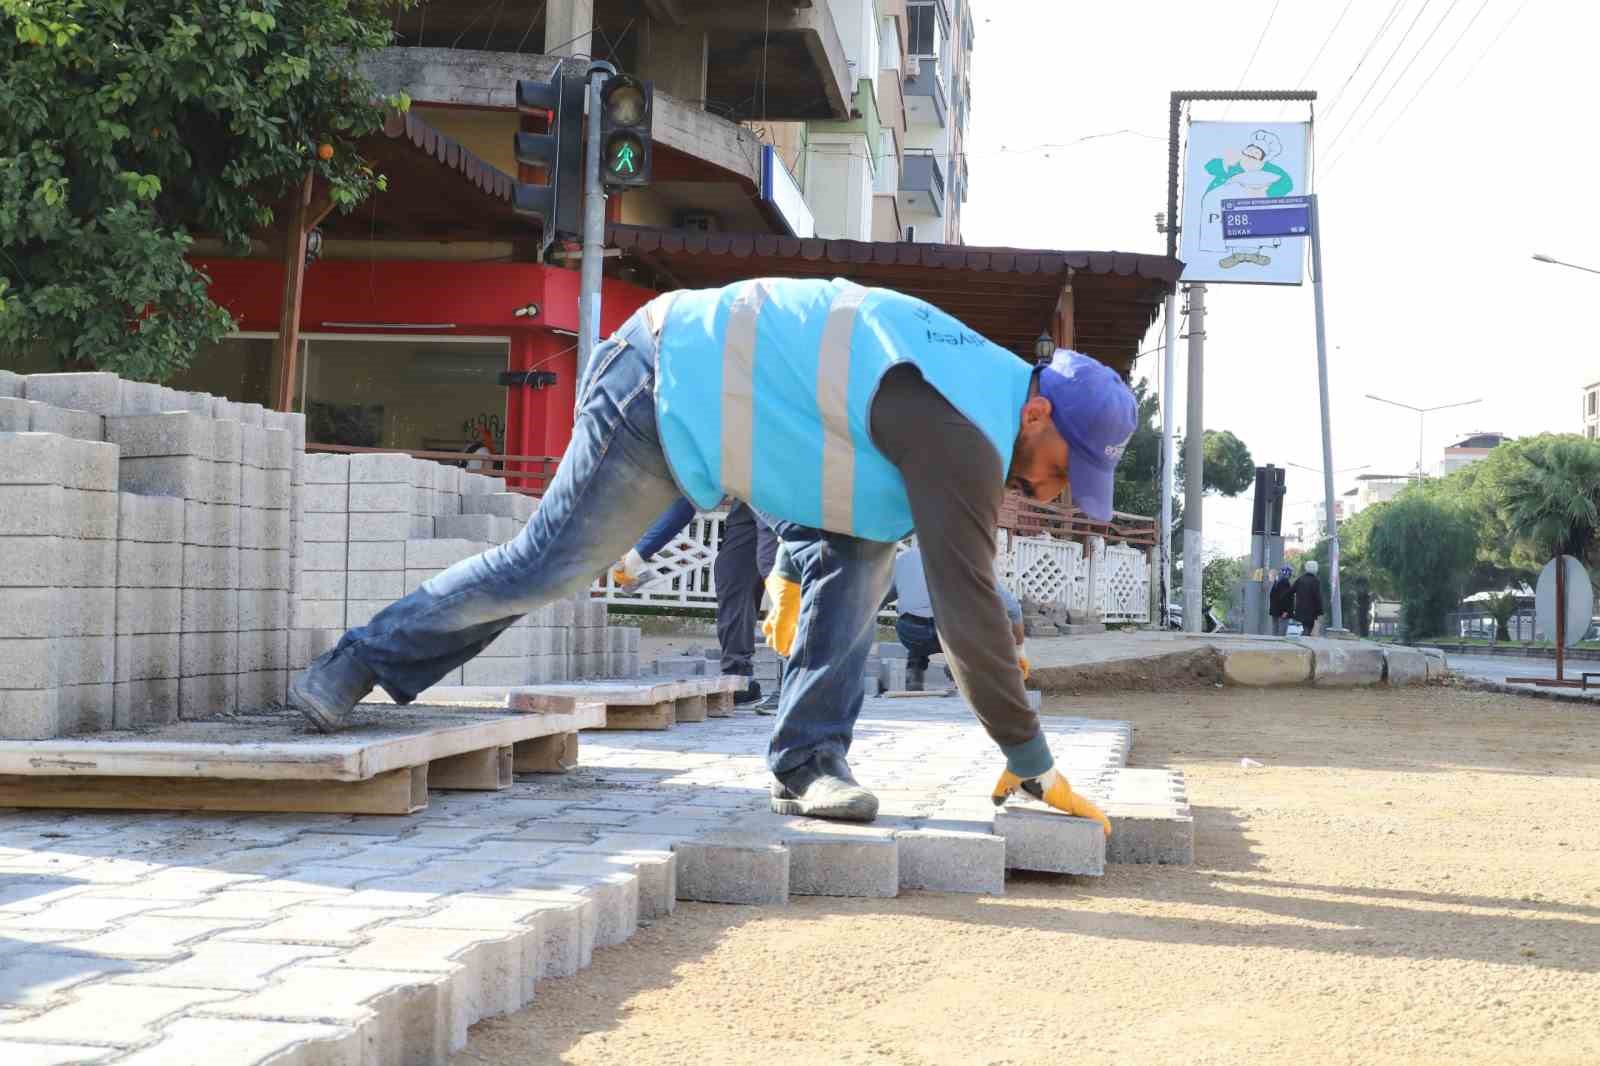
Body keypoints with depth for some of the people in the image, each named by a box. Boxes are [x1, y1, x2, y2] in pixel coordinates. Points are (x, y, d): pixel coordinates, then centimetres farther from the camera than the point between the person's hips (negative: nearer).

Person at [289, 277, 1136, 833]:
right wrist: (1032, 764, -19)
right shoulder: (966, 438, -24)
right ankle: (349, 670, 17)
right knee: (544, 566, -1)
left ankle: (807, 762, -2)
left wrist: (795, 569, 29)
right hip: (664, 396, -9)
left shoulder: (978, 376, 5)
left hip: (707, 377, 9)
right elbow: (966, 607, -26)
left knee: (861, 541, -3)